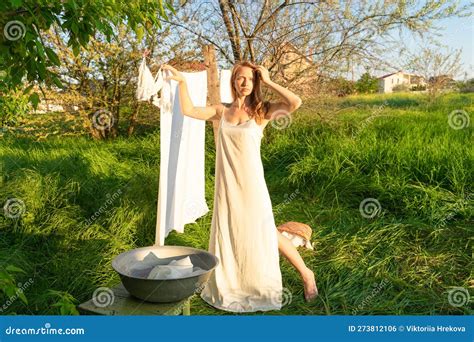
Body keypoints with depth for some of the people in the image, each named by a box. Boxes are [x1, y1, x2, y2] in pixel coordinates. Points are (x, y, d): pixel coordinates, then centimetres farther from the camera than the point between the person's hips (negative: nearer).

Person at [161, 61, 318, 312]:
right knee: (227, 236, 14)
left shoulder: (261, 111, -3)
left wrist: (268, 82, -10)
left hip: (251, 183, -4)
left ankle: (305, 274, 24)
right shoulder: (222, 110, 8)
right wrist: (182, 82, 3)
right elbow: (189, 110, 9)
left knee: (264, 234, 3)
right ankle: (228, 288, 35)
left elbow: (295, 103, -18)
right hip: (226, 185, 4)